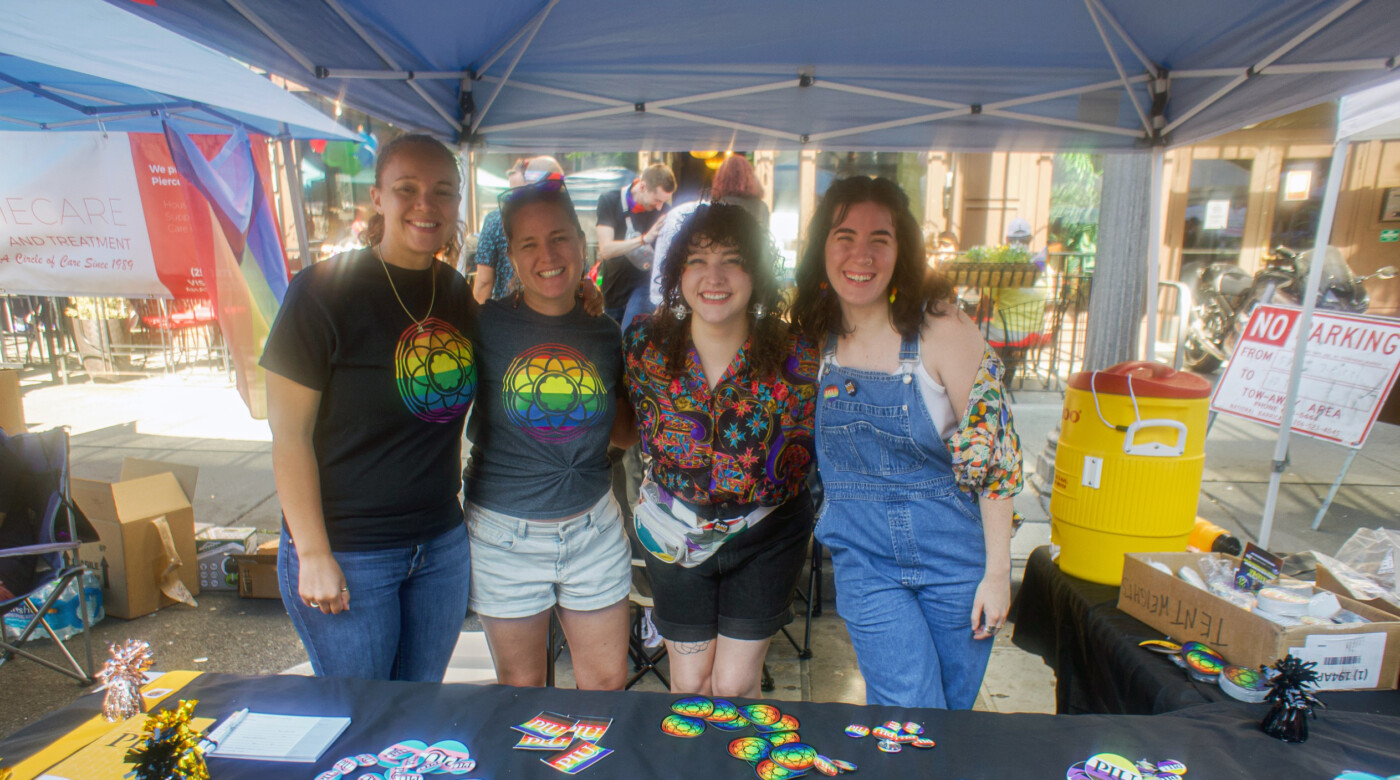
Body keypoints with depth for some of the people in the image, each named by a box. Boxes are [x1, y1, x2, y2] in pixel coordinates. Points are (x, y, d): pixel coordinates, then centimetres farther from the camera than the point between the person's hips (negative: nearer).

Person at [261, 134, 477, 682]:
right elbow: (290, 435, -13)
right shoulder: (324, 291, -13)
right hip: (347, 552, -5)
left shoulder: (460, 295, 4)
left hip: (443, 546, 5)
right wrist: (313, 554, -14)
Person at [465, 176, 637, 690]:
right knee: (521, 687, 17)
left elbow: (626, 432, 6)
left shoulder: (606, 334, 0)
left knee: (608, 682, 17)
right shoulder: (485, 326, -9)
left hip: (592, 527, 3)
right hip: (505, 534, -2)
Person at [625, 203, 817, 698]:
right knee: (690, 682, 13)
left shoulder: (794, 357, -18)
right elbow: (642, 432, 3)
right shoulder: (647, 341, -12)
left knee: (734, 684, 6)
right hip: (674, 531, 2)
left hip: (765, 533, -1)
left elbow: (802, 454, -4)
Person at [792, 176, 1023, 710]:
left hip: (955, 557, -1)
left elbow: (993, 450, -11)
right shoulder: (815, 336, -5)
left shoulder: (940, 328, -15)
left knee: (954, 711, 18)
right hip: (866, 560, 2)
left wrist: (997, 571, -9)